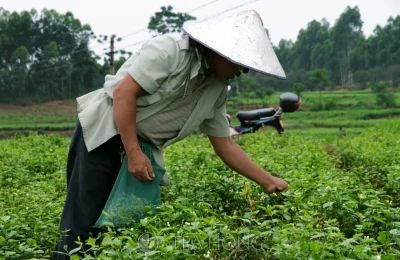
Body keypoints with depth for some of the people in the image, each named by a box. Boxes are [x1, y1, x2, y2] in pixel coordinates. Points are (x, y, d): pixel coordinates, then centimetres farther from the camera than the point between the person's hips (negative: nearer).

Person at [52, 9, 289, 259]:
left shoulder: (217, 91, 3)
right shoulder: (170, 50, -19)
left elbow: (225, 146, 9)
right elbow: (123, 93, -22)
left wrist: (268, 181, 6)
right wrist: (133, 153, -24)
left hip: (144, 147, 7)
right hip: (104, 133, -7)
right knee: (85, 219, -7)